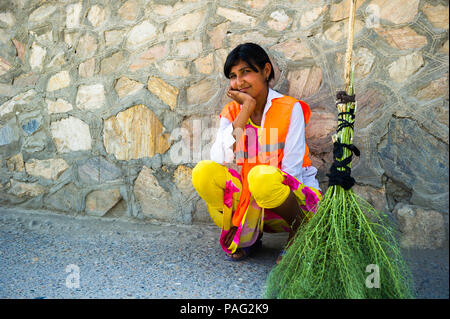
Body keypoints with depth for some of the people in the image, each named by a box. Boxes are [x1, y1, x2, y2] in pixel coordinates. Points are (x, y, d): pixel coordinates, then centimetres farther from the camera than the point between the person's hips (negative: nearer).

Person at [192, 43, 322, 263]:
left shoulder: (290, 109, -10)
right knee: (203, 171, -19)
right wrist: (245, 111, -19)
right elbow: (219, 159, -16)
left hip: (298, 198, -4)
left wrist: (244, 218, -20)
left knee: (262, 177, -36)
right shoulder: (232, 112, 2)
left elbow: (291, 172, -16)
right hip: (249, 198, 4)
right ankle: (247, 239, -1)